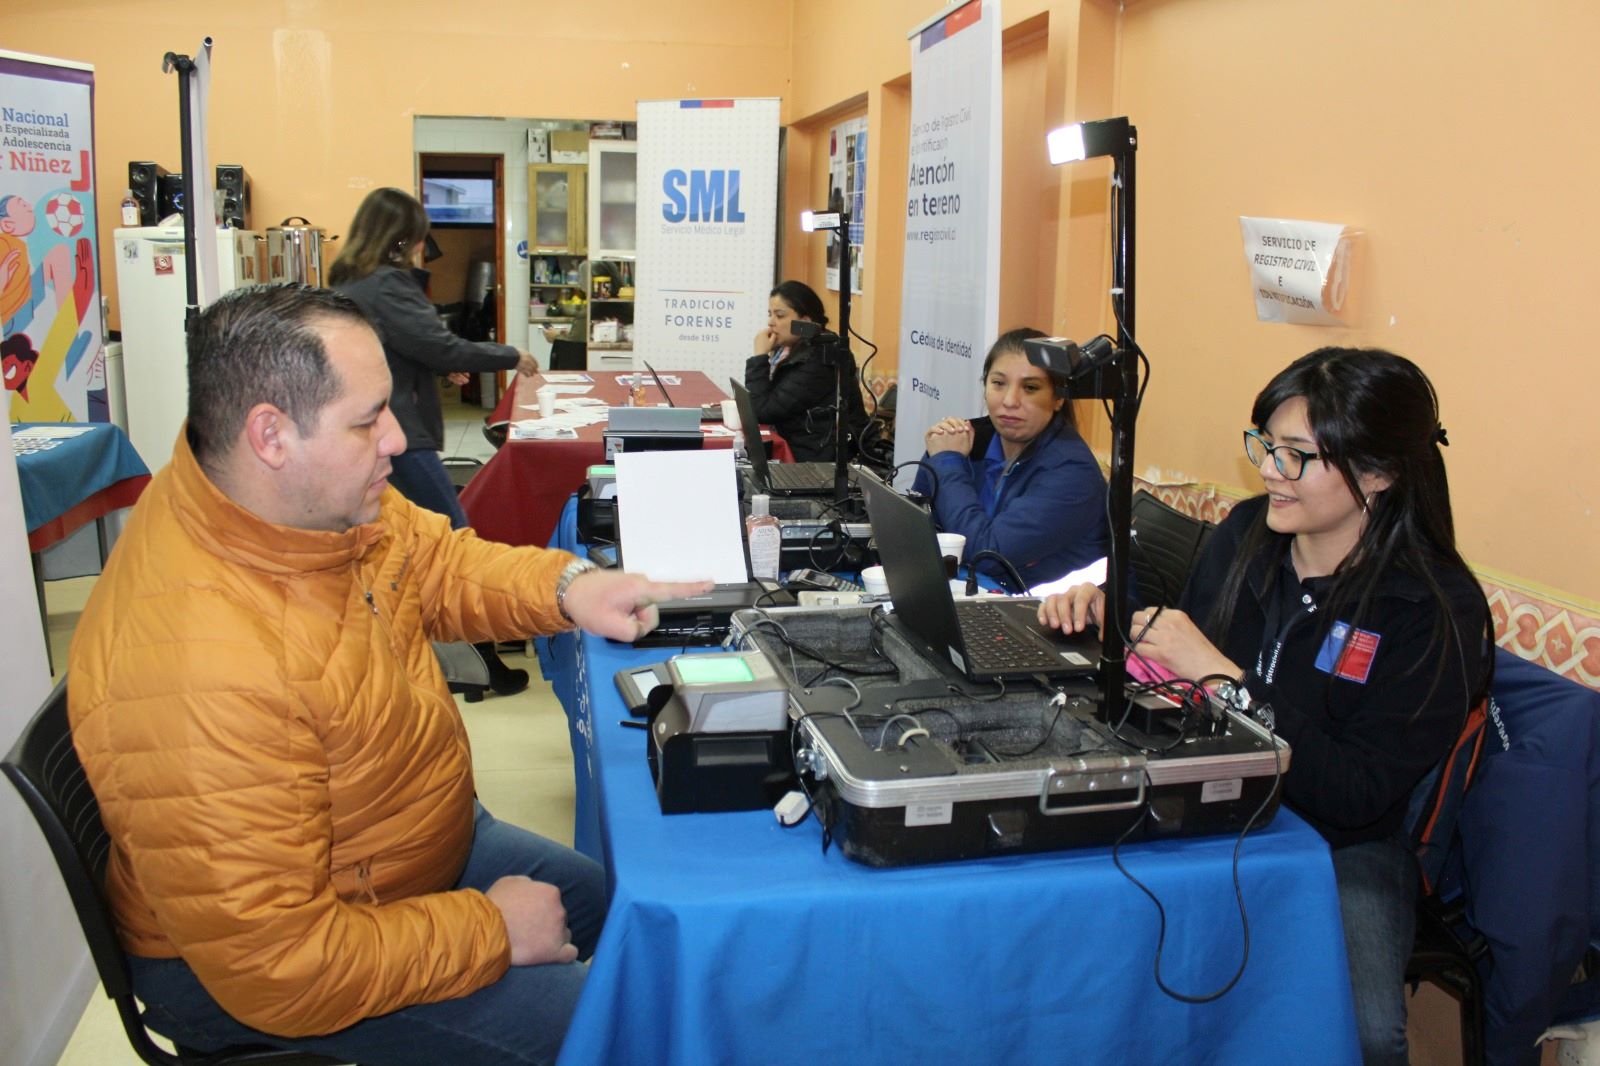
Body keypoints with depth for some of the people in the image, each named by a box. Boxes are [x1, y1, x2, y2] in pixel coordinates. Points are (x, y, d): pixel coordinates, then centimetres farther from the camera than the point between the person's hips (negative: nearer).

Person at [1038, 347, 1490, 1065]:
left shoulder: (1438, 611, -12)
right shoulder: (1246, 533, 3)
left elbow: (1356, 798, -19)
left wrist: (1225, 679, -24)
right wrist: (1112, 614, -6)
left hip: (1341, 850, -3)